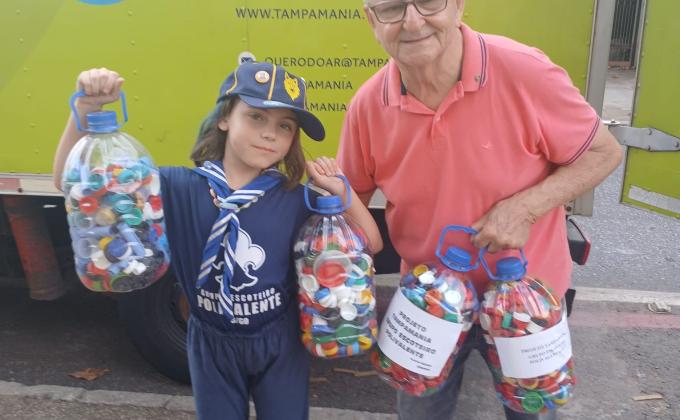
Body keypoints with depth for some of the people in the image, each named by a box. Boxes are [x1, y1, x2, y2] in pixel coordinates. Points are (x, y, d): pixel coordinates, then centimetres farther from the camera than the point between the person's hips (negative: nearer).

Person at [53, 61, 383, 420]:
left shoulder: (295, 199, -12)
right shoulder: (179, 187, -14)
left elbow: (370, 245, -6)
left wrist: (340, 190, -20)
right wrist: (87, 107, -29)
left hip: (280, 345, 0)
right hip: (211, 347, 0)